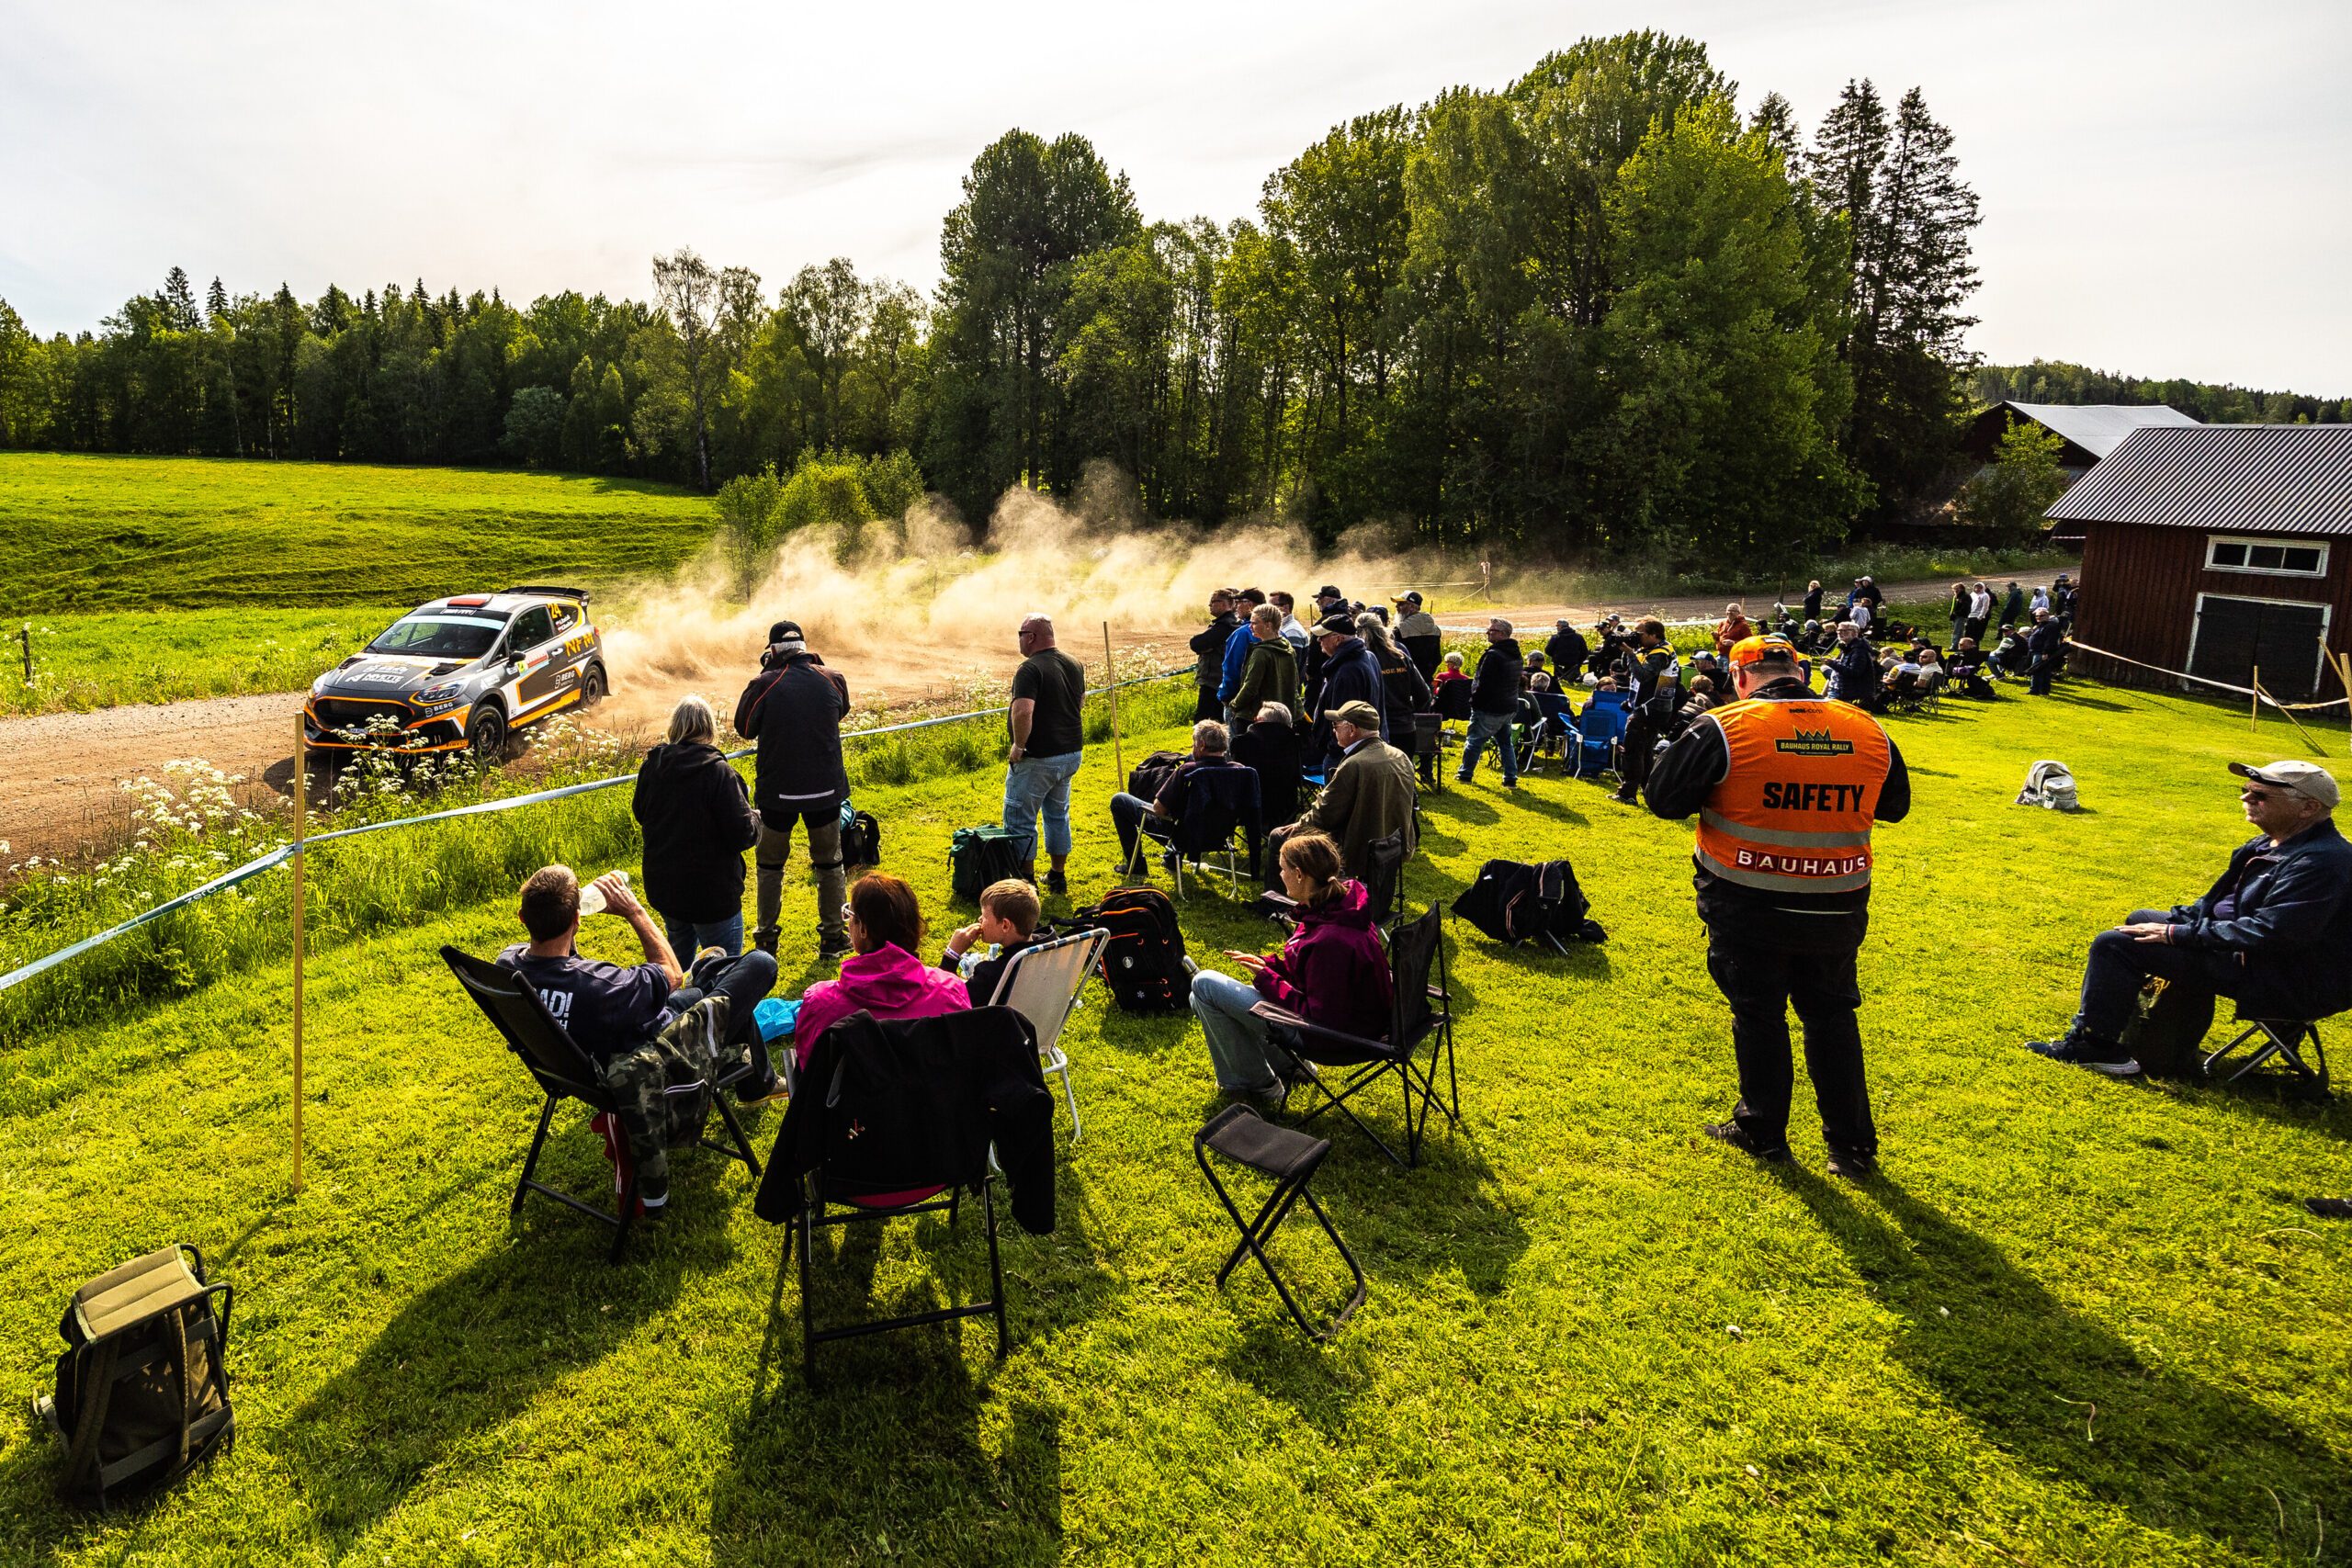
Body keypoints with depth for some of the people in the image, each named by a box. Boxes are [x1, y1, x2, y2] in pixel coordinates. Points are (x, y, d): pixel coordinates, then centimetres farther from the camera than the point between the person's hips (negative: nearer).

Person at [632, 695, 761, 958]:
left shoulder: (651, 766, -4)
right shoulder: (719, 773, -21)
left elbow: (639, 813, 13)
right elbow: (743, 835, -19)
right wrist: (755, 817, 1)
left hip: (661, 887, 6)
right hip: (712, 893, -6)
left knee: (678, 954, 29)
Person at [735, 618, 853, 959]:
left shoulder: (764, 685, -14)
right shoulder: (832, 679, -5)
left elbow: (744, 728, 2)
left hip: (778, 791, -1)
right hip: (826, 788, 2)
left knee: (770, 864, 16)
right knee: (829, 863, 15)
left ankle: (766, 939, 24)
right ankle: (832, 937, 20)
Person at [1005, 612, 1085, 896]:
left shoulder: (1030, 669, -19)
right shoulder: (1075, 664, 7)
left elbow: (1023, 712, -31)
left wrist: (1018, 746, -19)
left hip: (1037, 758, -8)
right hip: (1073, 753, 8)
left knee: (1020, 819, 5)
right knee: (1058, 814, 20)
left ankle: (1027, 880, 10)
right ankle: (1058, 877, 28)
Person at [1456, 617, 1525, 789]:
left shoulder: (1493, 655, -21)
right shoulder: (1515, 654, 9)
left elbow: (1483, 683, -22)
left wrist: (1475, 701, -9)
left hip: (1490, 710, -8)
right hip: (1510, 708, 8)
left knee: (1475, 741, 7)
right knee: (1505, 742, 15)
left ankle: (1465, 774, 16)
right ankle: (1511, 779, 13)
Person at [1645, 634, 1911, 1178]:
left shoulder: (1721, 730, -14)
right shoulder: (1870, 732, -1)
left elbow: (1663, 798, -9)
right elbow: (1895, 806, 14)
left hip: (1749, 908, -3)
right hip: (1836, 908, 3)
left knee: (1758, 1014, 13)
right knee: (1832, 1015, 17)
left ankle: (1762, 1131, 27)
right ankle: (1853, 1144, 23)